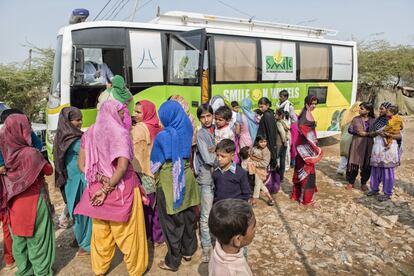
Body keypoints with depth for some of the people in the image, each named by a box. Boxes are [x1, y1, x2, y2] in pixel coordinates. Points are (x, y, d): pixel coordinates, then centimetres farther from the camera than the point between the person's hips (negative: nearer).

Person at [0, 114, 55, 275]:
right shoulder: (31, 153, -24)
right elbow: (49, 170, -10)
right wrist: (41, 161, 8)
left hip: (15, 203, 6)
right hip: (33, 202, -6)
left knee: (19, 238, 20)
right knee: (37, 237, 11)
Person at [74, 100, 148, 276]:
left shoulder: (89, 133, 3)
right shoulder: (120, 132, -15)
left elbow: (81, 165, 3)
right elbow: (122, 166, -24)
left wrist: (101, 180, -7)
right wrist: (106, 189, -15)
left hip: (97, 187, 5)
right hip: (121, 188, -5)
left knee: (100, 231, 19)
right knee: (128, 231, 11)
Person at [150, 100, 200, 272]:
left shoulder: (163, 136, -17)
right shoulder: (187, 130, -4)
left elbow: (155, 163, -5)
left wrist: (152, 175, 13)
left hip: (169, 182, -5)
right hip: (186, 179, 5)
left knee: (172, 221, 8)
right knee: (188, 216, 18)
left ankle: (173, 261, 23)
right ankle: (188, 251, 36)